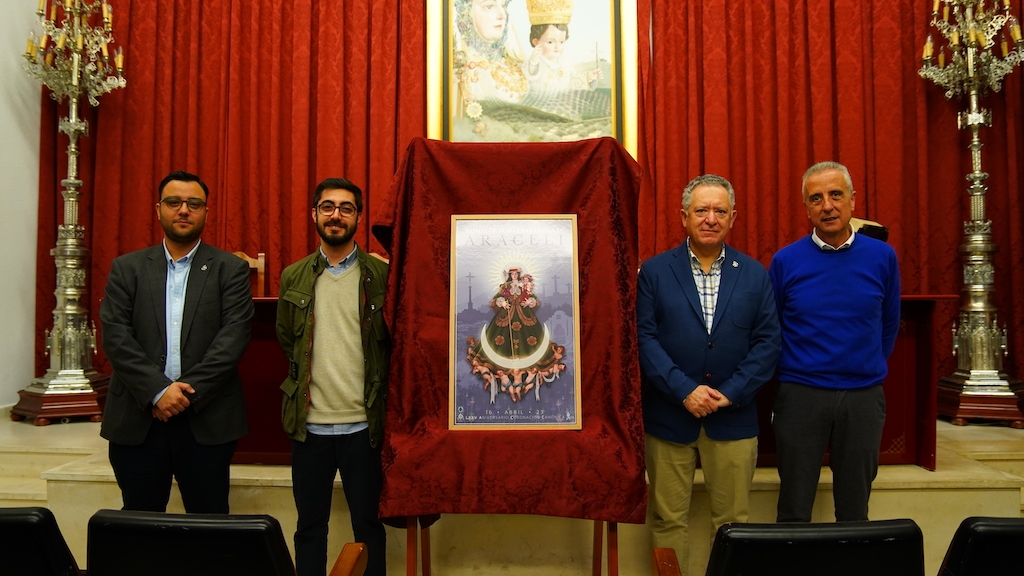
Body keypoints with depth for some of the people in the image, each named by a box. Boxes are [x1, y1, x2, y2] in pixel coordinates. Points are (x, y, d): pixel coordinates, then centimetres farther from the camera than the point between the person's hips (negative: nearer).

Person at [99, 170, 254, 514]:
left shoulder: (230, 269, 3)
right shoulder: (127, 268, 8)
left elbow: (234, 336, -7)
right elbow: (115, 336, -1)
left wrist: (188, 392, -14)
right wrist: (158, 391, -13)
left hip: (207, 421, -1)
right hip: (137, 421, 2)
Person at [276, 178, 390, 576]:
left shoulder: (381, 275, -3)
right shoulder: (293, 277, 6)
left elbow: (395, 344, 1)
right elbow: (286, 342, 11)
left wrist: (378, 391, -4)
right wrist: (306, 382, 5)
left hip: (363, 423, -2)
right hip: (309, 423, 3)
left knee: (368, 524, 9)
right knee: (309, 525, 14)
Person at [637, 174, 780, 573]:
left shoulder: (756, 275, 6)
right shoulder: (654, 271, 0)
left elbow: (767, 342, 1)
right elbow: (644, 337, -6)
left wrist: (731, 392, -10)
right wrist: (684, 390, -15)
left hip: (733, 417, 2)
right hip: (669, 416, -1)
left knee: (733, 520, 10)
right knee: (668, 520, 8)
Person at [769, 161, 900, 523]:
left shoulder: (882, 257, 1)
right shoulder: (786, 261, -2)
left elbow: (889, 325, 12)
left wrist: (870, 370, 13)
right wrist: (792, 371, 9)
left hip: (863, 397, 1)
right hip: (800, 395, -1)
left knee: (854, 511, 13)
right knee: (794, 511, 6)